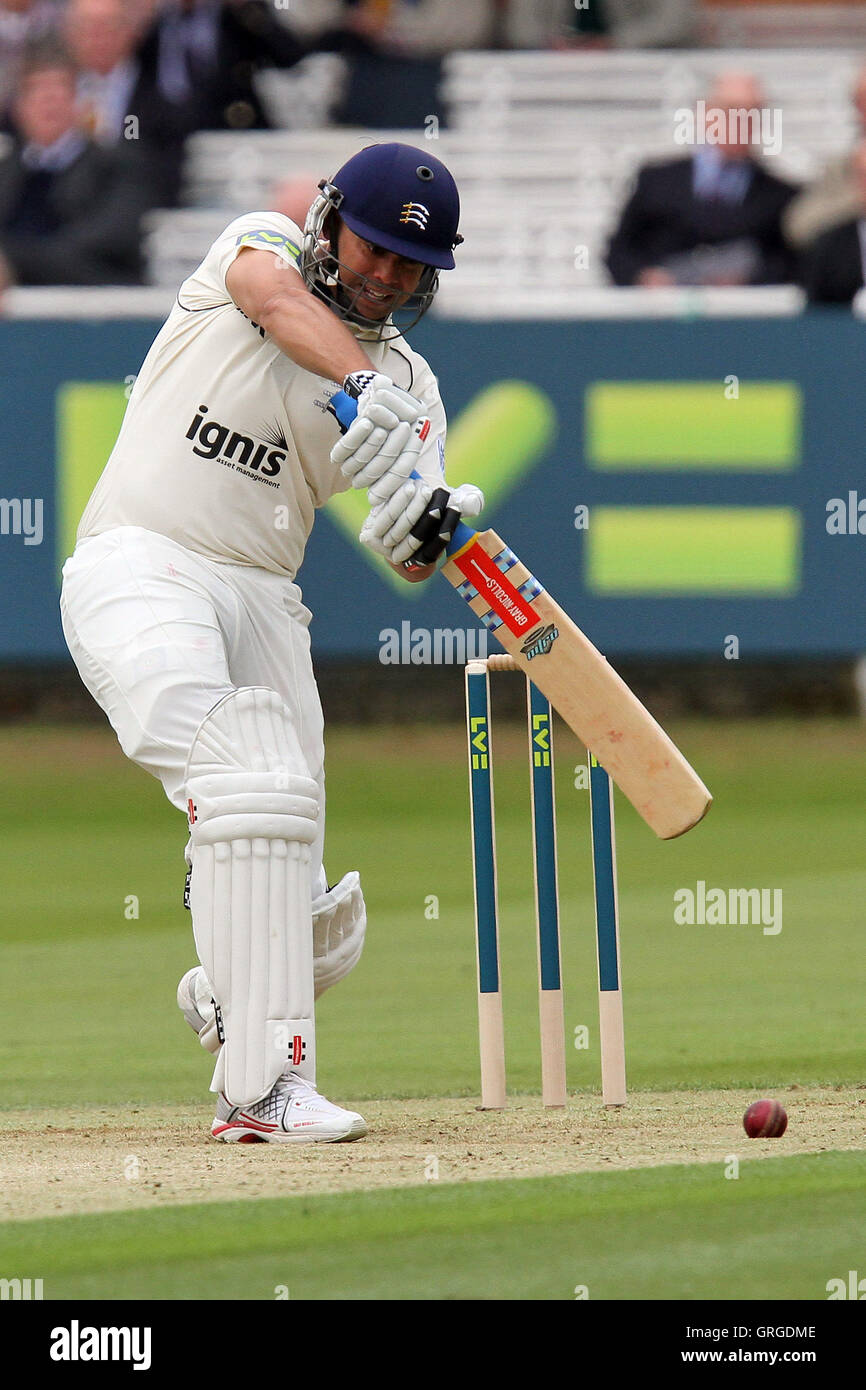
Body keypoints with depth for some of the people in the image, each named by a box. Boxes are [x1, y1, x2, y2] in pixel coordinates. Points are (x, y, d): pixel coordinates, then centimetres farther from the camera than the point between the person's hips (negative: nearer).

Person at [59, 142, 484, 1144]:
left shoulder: (410, 386, 12)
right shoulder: (259, 248, 4)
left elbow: (410, 561, -2)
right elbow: (279, 296, -22)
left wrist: (424, 529, -27)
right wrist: (363, 385, -40)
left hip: (262, 603, 5)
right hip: (138, 570, -5)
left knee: (311, 927, 1)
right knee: (251, 786, -28)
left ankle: (224, 1006, 36)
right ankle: (264, 1083, -30)